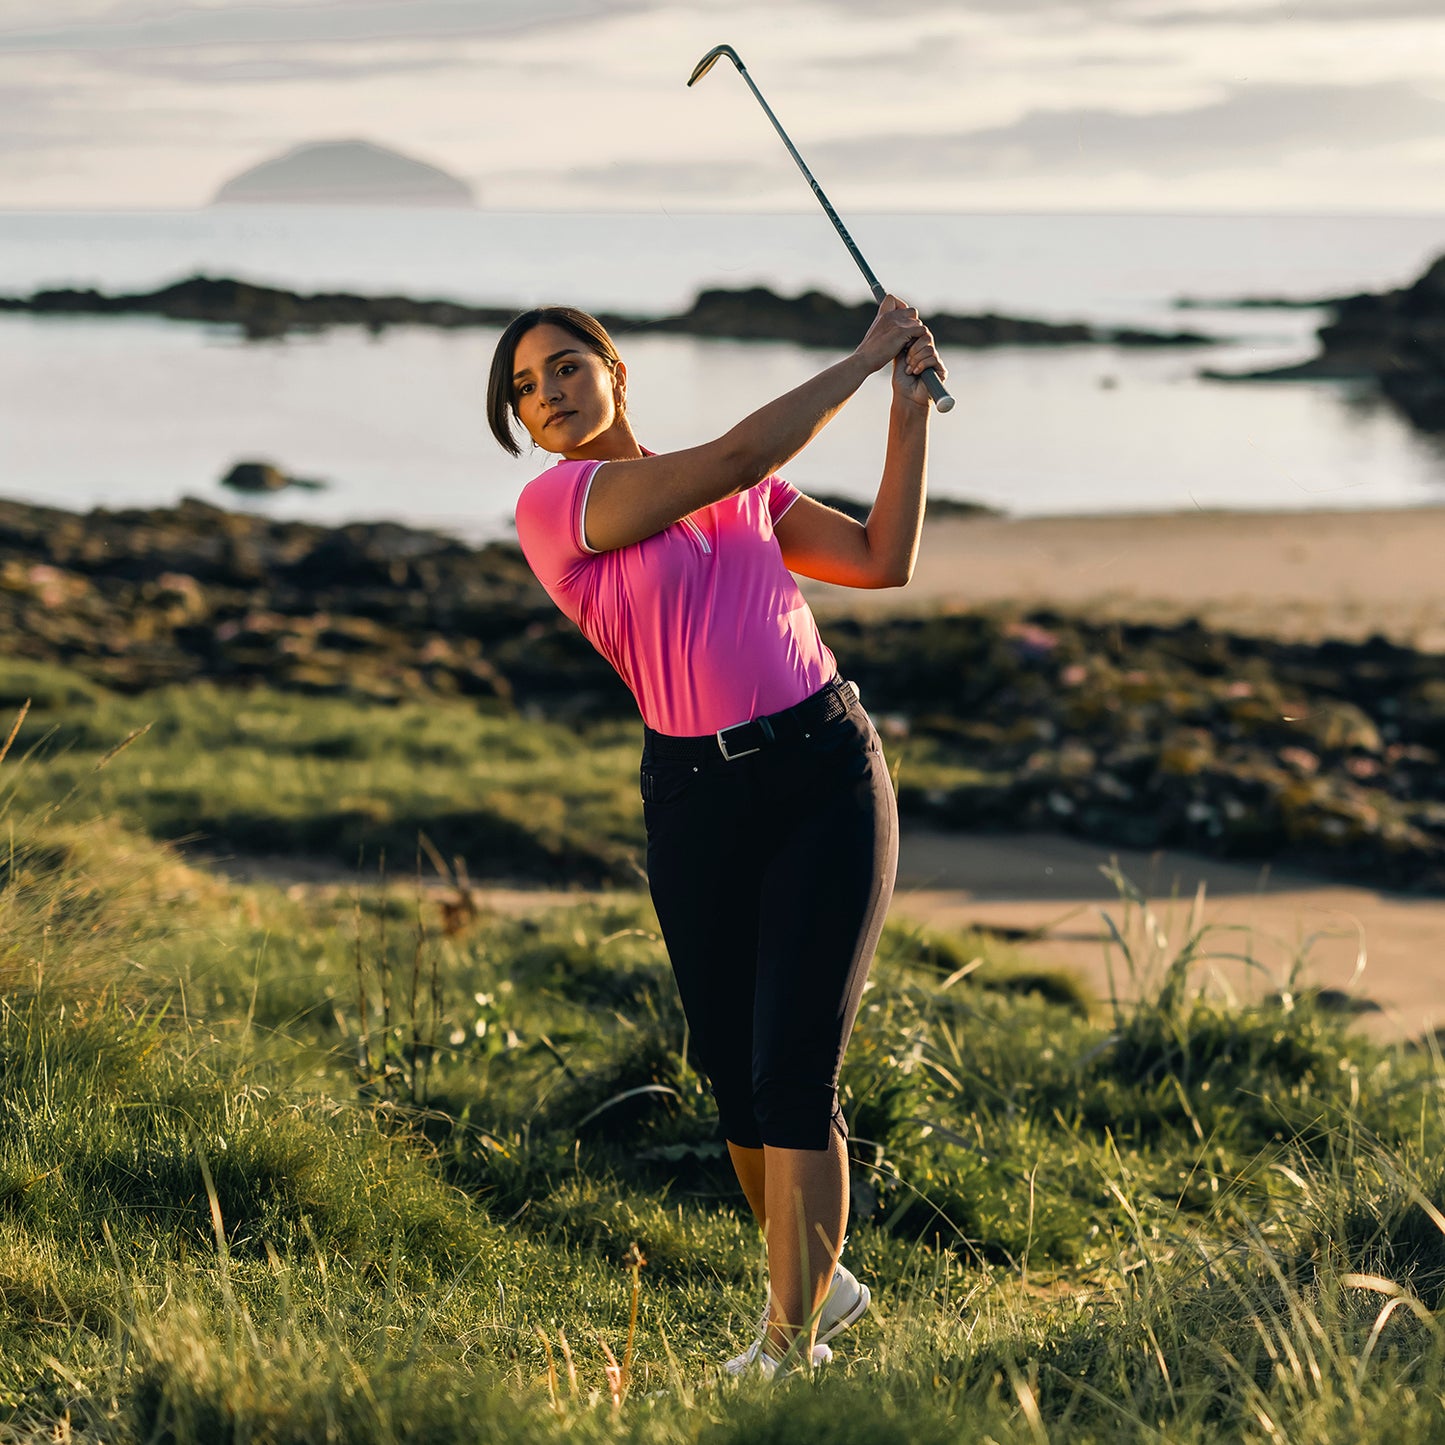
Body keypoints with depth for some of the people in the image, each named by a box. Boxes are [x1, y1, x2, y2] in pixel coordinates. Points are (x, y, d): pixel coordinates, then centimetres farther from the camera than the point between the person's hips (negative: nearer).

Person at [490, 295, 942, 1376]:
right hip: (696, 797, -1)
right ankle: (821, 1280, 33)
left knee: (792, 1075, -9)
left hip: (828, 773, 1)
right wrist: (863, 359, -1)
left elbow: (884, 559, 11)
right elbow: (741, 453, -11)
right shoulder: (556, 505, -3)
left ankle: (792, 1345, -6)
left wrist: (911, 403, 6)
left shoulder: (744, 495, 14)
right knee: (736, 1081, 7)